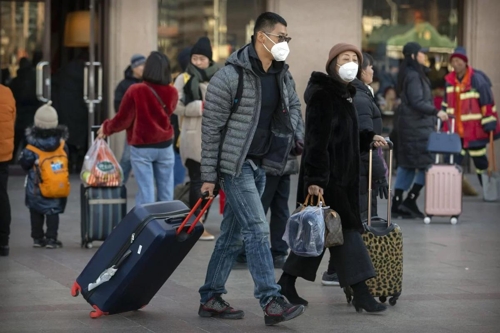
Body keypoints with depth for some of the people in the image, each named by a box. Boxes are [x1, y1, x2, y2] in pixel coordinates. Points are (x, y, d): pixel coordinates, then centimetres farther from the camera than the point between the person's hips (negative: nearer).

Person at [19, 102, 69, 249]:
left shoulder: (32, 148, -16)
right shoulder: (62, 144, -8)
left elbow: (25, 164, -11)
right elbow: (67, 160, 2)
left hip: (36, 189, -1)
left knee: (36, 213, 14)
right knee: (53, 212, 8)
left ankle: (38, 238, 17)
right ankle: (51, 238, 4)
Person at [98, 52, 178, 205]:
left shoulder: (135, 91, -15)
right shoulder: (172, 92, -4)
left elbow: (123, 119, -7)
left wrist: (106, 128, 11)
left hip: (141, 147, -3)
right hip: (165, 146, 3)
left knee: (146, 192, -2)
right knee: (166, 193, 9)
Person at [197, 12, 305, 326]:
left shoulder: (282, 75, 7)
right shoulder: (230, 76, -14)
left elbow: (294, 105, 26)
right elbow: (212, 127, -12)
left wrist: (290, 130, 5)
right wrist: (209, 176, -12)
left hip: (260, 165, 7)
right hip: (235, 164, -7)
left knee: (233, 234, 11)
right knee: (257, 229, -13)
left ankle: (211, 299, 19)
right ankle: (272, 302, -15)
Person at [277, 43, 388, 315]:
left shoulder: (343, 95, 15)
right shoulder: (323, 96, -14)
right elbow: (316, 140, -21)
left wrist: (369, 139, 11)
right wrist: (314, 179, -26)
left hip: (342, 175, 10)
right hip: (326, 177, -10)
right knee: (346, 229, -8)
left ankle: (287, 283, 19)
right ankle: (360, 293, -5)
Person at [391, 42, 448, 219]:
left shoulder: (411, 74, 16)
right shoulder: (414, 76, -15)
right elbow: (417, 102, -21)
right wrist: (436, 112, -16)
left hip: (409, 124, 10)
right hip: (418, 125, -10)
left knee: (407, 165, 11)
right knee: (428, 163, -7)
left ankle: (396, 204, 12)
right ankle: (410, 201, -7)